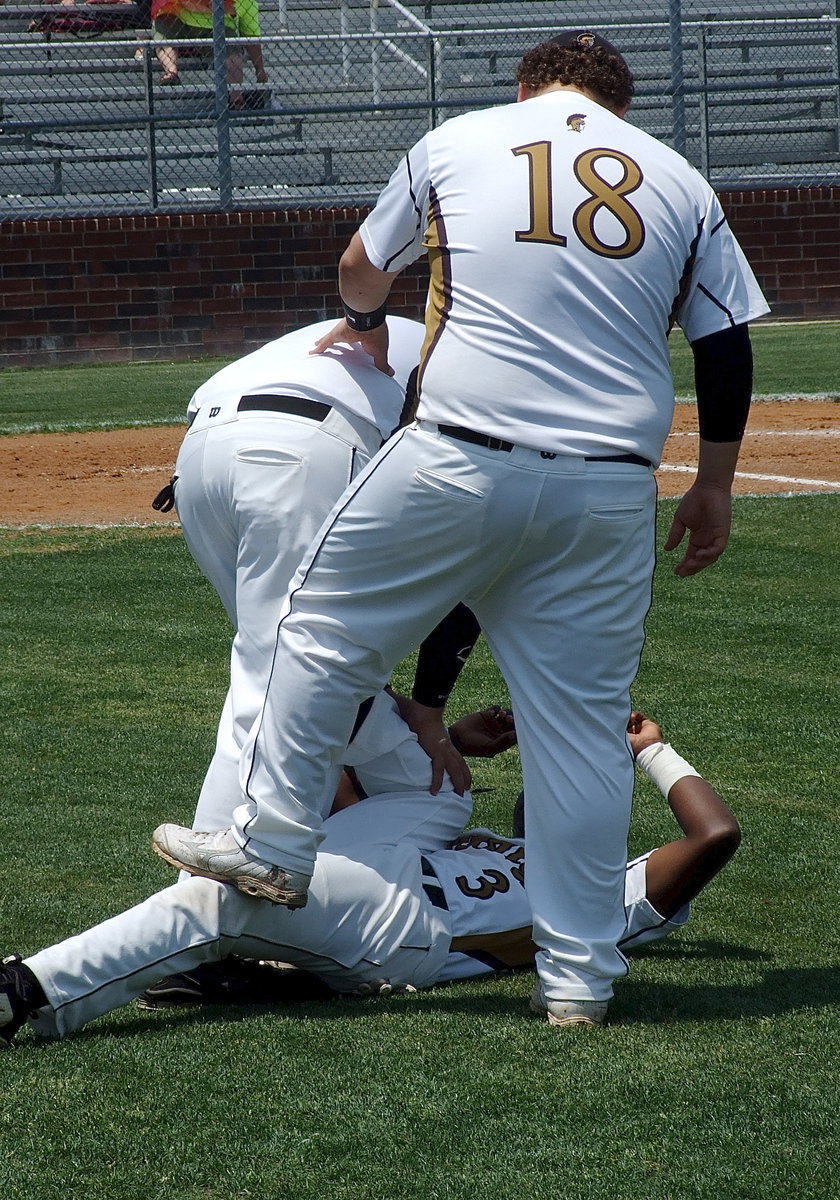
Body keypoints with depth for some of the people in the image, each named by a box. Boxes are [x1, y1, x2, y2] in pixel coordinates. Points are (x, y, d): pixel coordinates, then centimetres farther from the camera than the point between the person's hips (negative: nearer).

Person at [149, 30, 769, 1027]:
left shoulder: (457, 143, 9)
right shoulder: (680, 181, 12)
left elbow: (362, 271, 25)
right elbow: (727, 345, 10)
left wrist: (367, 328, 47)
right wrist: (715, 484, 20)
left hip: (460, 462, -2)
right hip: (611, 488, 2)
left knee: (329, 626, 17)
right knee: (584, 721, 6)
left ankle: (274, 840, 20)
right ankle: (579, 972, 8)